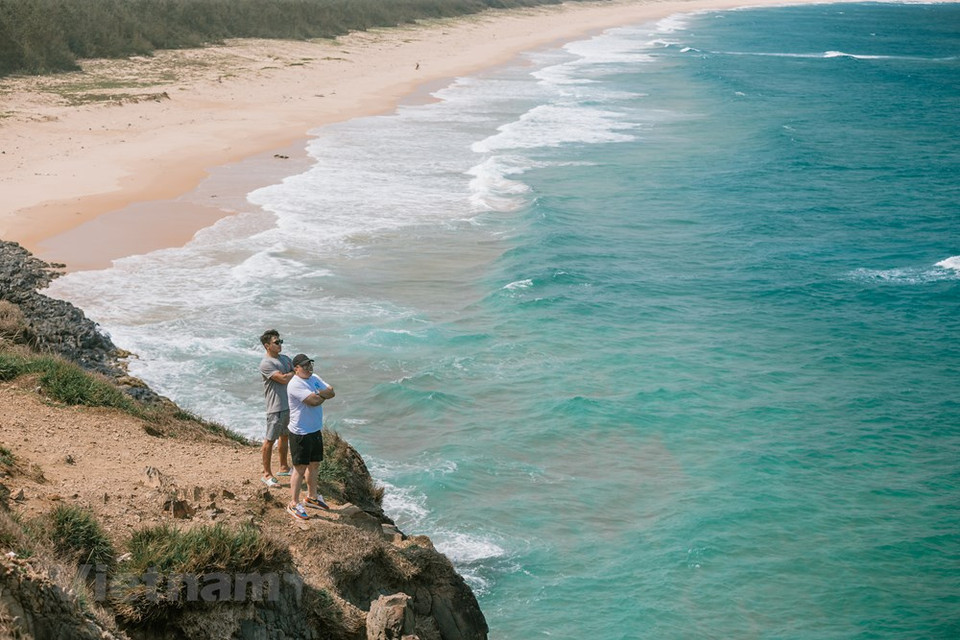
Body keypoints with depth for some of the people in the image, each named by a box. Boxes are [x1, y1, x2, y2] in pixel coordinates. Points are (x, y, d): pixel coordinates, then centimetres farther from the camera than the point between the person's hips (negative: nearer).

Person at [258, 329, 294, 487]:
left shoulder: (285, 359, 12)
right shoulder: (266, 364, -15)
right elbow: (283, 379, -22)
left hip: (289, 405, 8)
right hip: (276, 408, -8)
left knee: (284, 437, 20)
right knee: (270, 440, -1)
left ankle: (284, 467, 35)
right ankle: (267, 474, 6)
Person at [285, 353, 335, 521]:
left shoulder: (314, 378, 9)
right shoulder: (295, 384, -21)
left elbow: (331, 392, 1)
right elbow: (313, 401, -28)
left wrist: (320, 393, -20)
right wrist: (324, 395, -7)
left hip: (315, 430, 9)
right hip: (300, 433, -9)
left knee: (314, 464, 20)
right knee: (300, 468, -4)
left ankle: (312, 497, 37)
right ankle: (294, 504, 4)